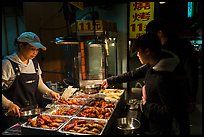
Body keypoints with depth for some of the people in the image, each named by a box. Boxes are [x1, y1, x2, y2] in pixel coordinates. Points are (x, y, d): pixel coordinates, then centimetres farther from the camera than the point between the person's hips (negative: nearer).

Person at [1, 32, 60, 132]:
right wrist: (9, 105, -31)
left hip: (33, 111, 6)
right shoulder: (8, 64, -14)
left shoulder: (35, 63, 5)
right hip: (13, 114, -6)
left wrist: (49, 92, 0)